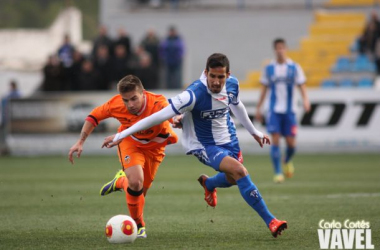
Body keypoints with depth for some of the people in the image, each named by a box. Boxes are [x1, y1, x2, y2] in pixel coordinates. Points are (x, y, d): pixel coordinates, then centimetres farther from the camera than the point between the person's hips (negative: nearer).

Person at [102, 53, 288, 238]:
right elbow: (161, 115, -32)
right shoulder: (194, 94, -32)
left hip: (229, 139, 7)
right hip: (204, 145, -7)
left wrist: (254, 132, 25)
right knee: (240, 172, -26)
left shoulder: (232, 84, -12)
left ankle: (208, 183, 59)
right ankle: (270, 221, -18)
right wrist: (121, 135, -31)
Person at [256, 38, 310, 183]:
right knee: (275, 140, -11)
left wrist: (305, 100, -18)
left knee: (291, 143, 0)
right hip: (274, 110, 0)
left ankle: (287, 161, 33)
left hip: (289, 110, 0)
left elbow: (301, 86, 1)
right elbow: (264, 89, 12)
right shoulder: (269, 68, 6)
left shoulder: (294, 68, 3)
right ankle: (278, 173, -7)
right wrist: (258, 108, 11)